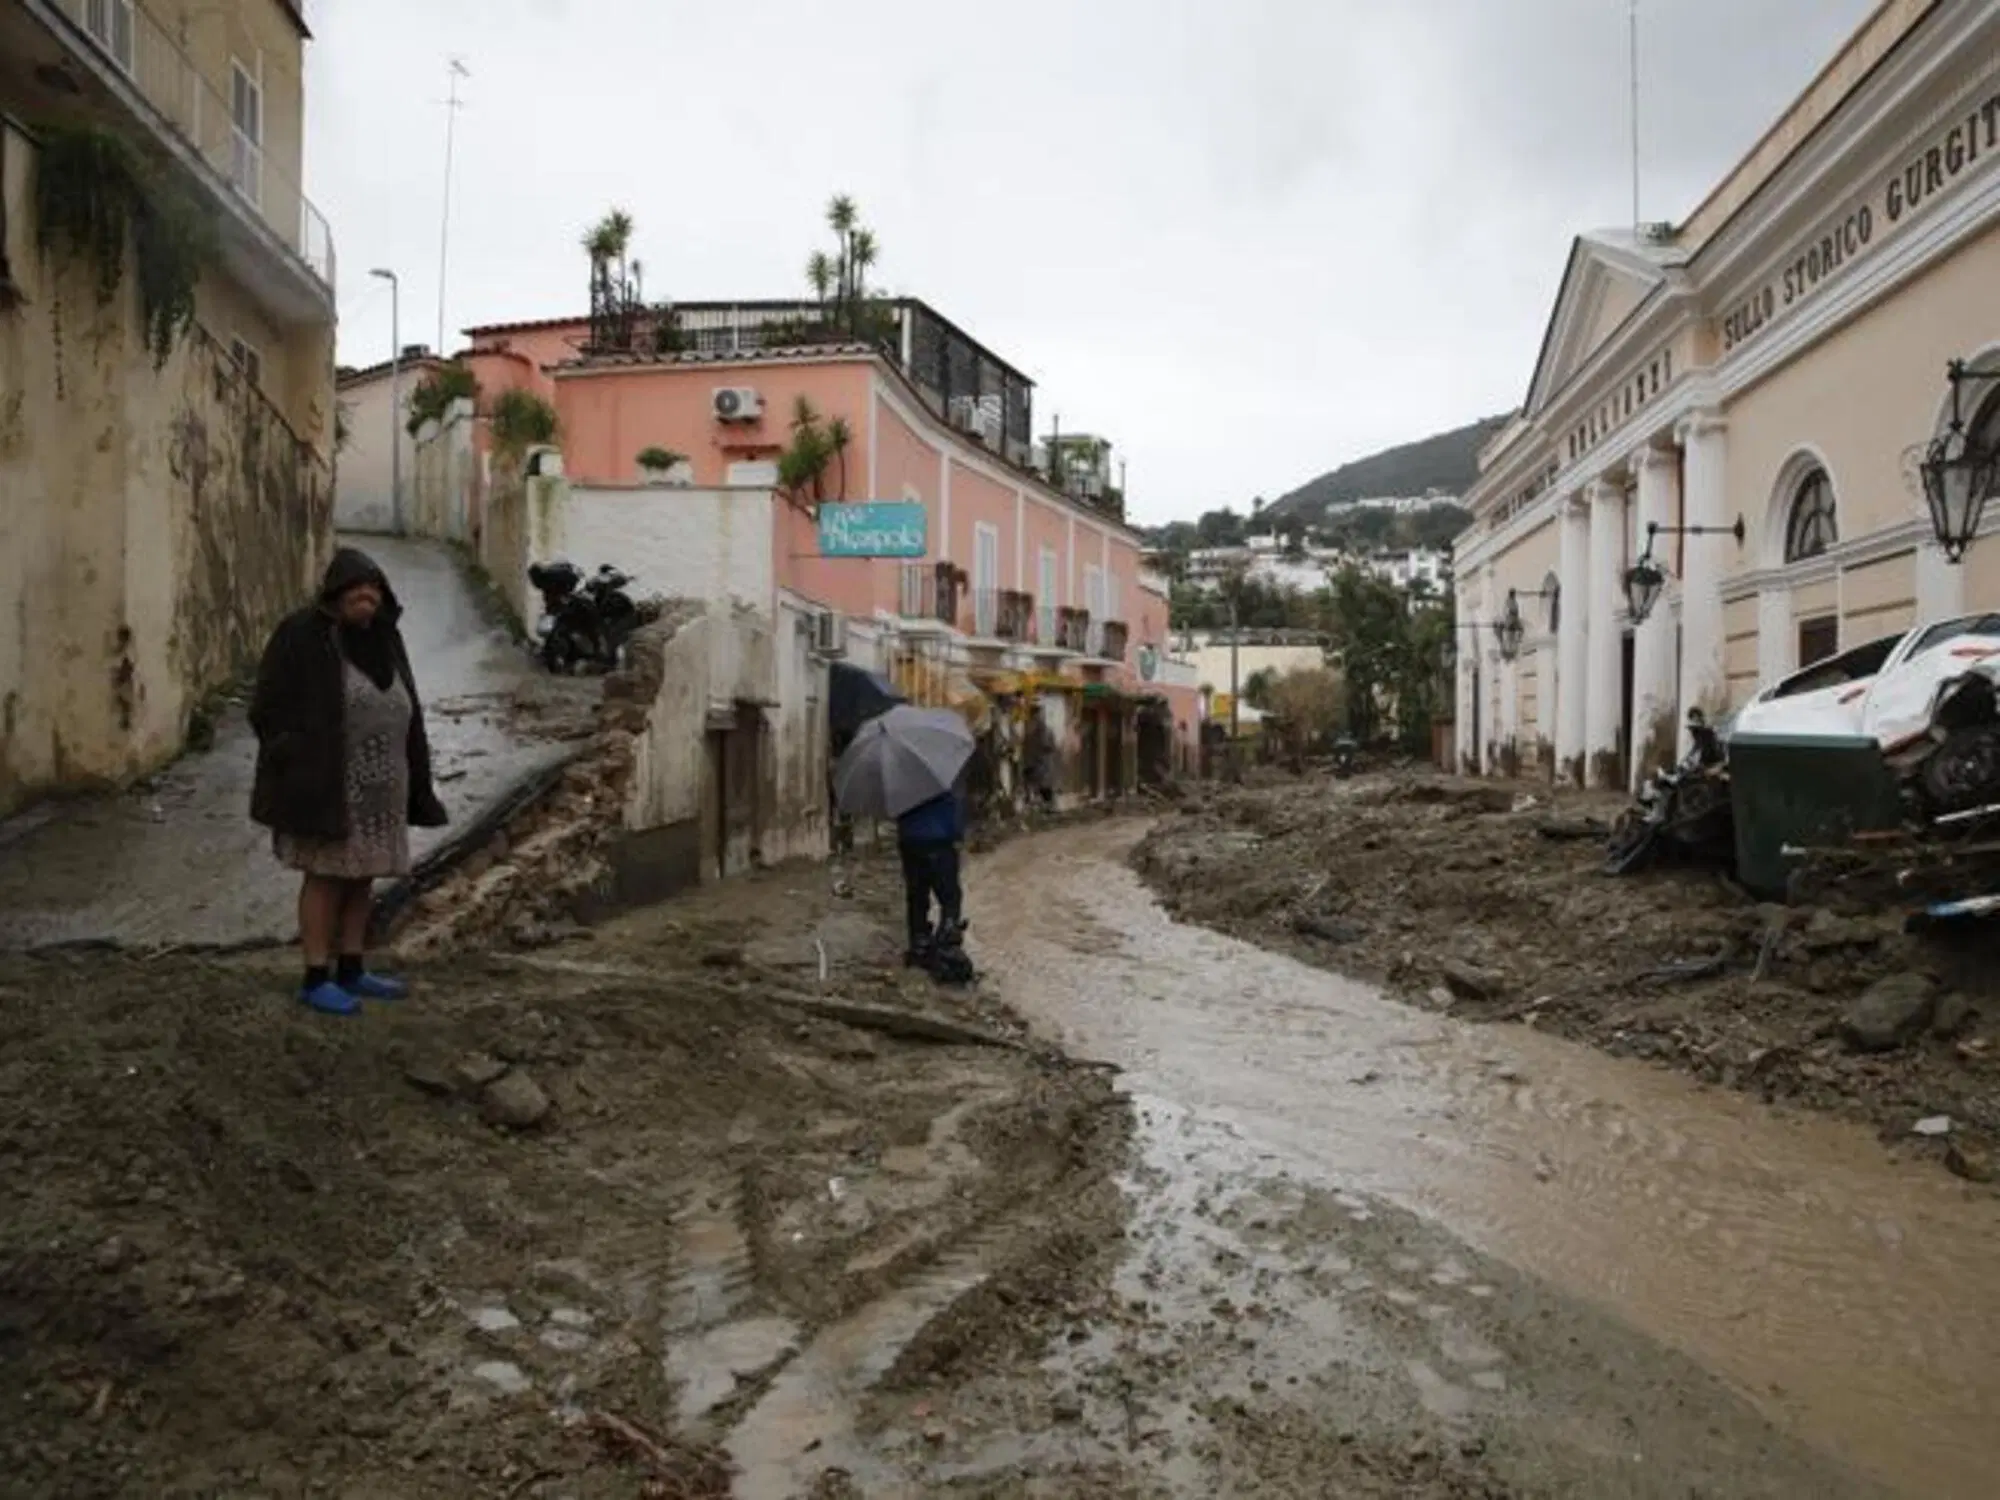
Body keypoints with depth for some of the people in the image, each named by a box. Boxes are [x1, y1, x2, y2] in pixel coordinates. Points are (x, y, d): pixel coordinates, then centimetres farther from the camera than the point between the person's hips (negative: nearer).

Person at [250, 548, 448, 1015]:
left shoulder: (383, 638, 8)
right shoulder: (304, 636, -11)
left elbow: (403, 709, 12)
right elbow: (273, 706, -11)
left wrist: (415, 785, 9)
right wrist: (297, 771, -18)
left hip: (377, 785, 6)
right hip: (327, 781, -6)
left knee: (362, 876, 11)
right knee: (326, 877, 0)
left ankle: (351, 970, 22)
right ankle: (315, 979, 10)